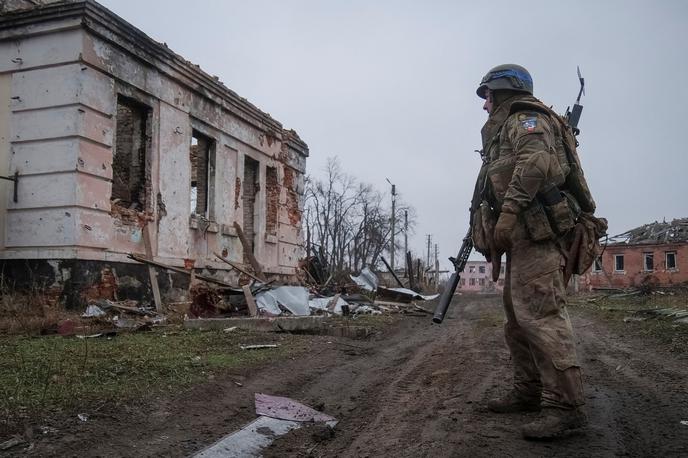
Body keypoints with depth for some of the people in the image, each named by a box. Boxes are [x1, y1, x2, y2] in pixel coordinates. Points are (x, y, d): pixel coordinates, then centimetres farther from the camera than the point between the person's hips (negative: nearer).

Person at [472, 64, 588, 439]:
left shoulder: (525, 118, -1)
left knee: (539, 313, -16)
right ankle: (529, 392, 19)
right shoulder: (504, 129, 29)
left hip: (536, 232, -11)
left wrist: (508, 212, -25)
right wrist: (487, 232, 17)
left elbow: (536, 160, -21)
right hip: (522, 236, 11)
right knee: (517, 316, 12)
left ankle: (565, 404, -14)